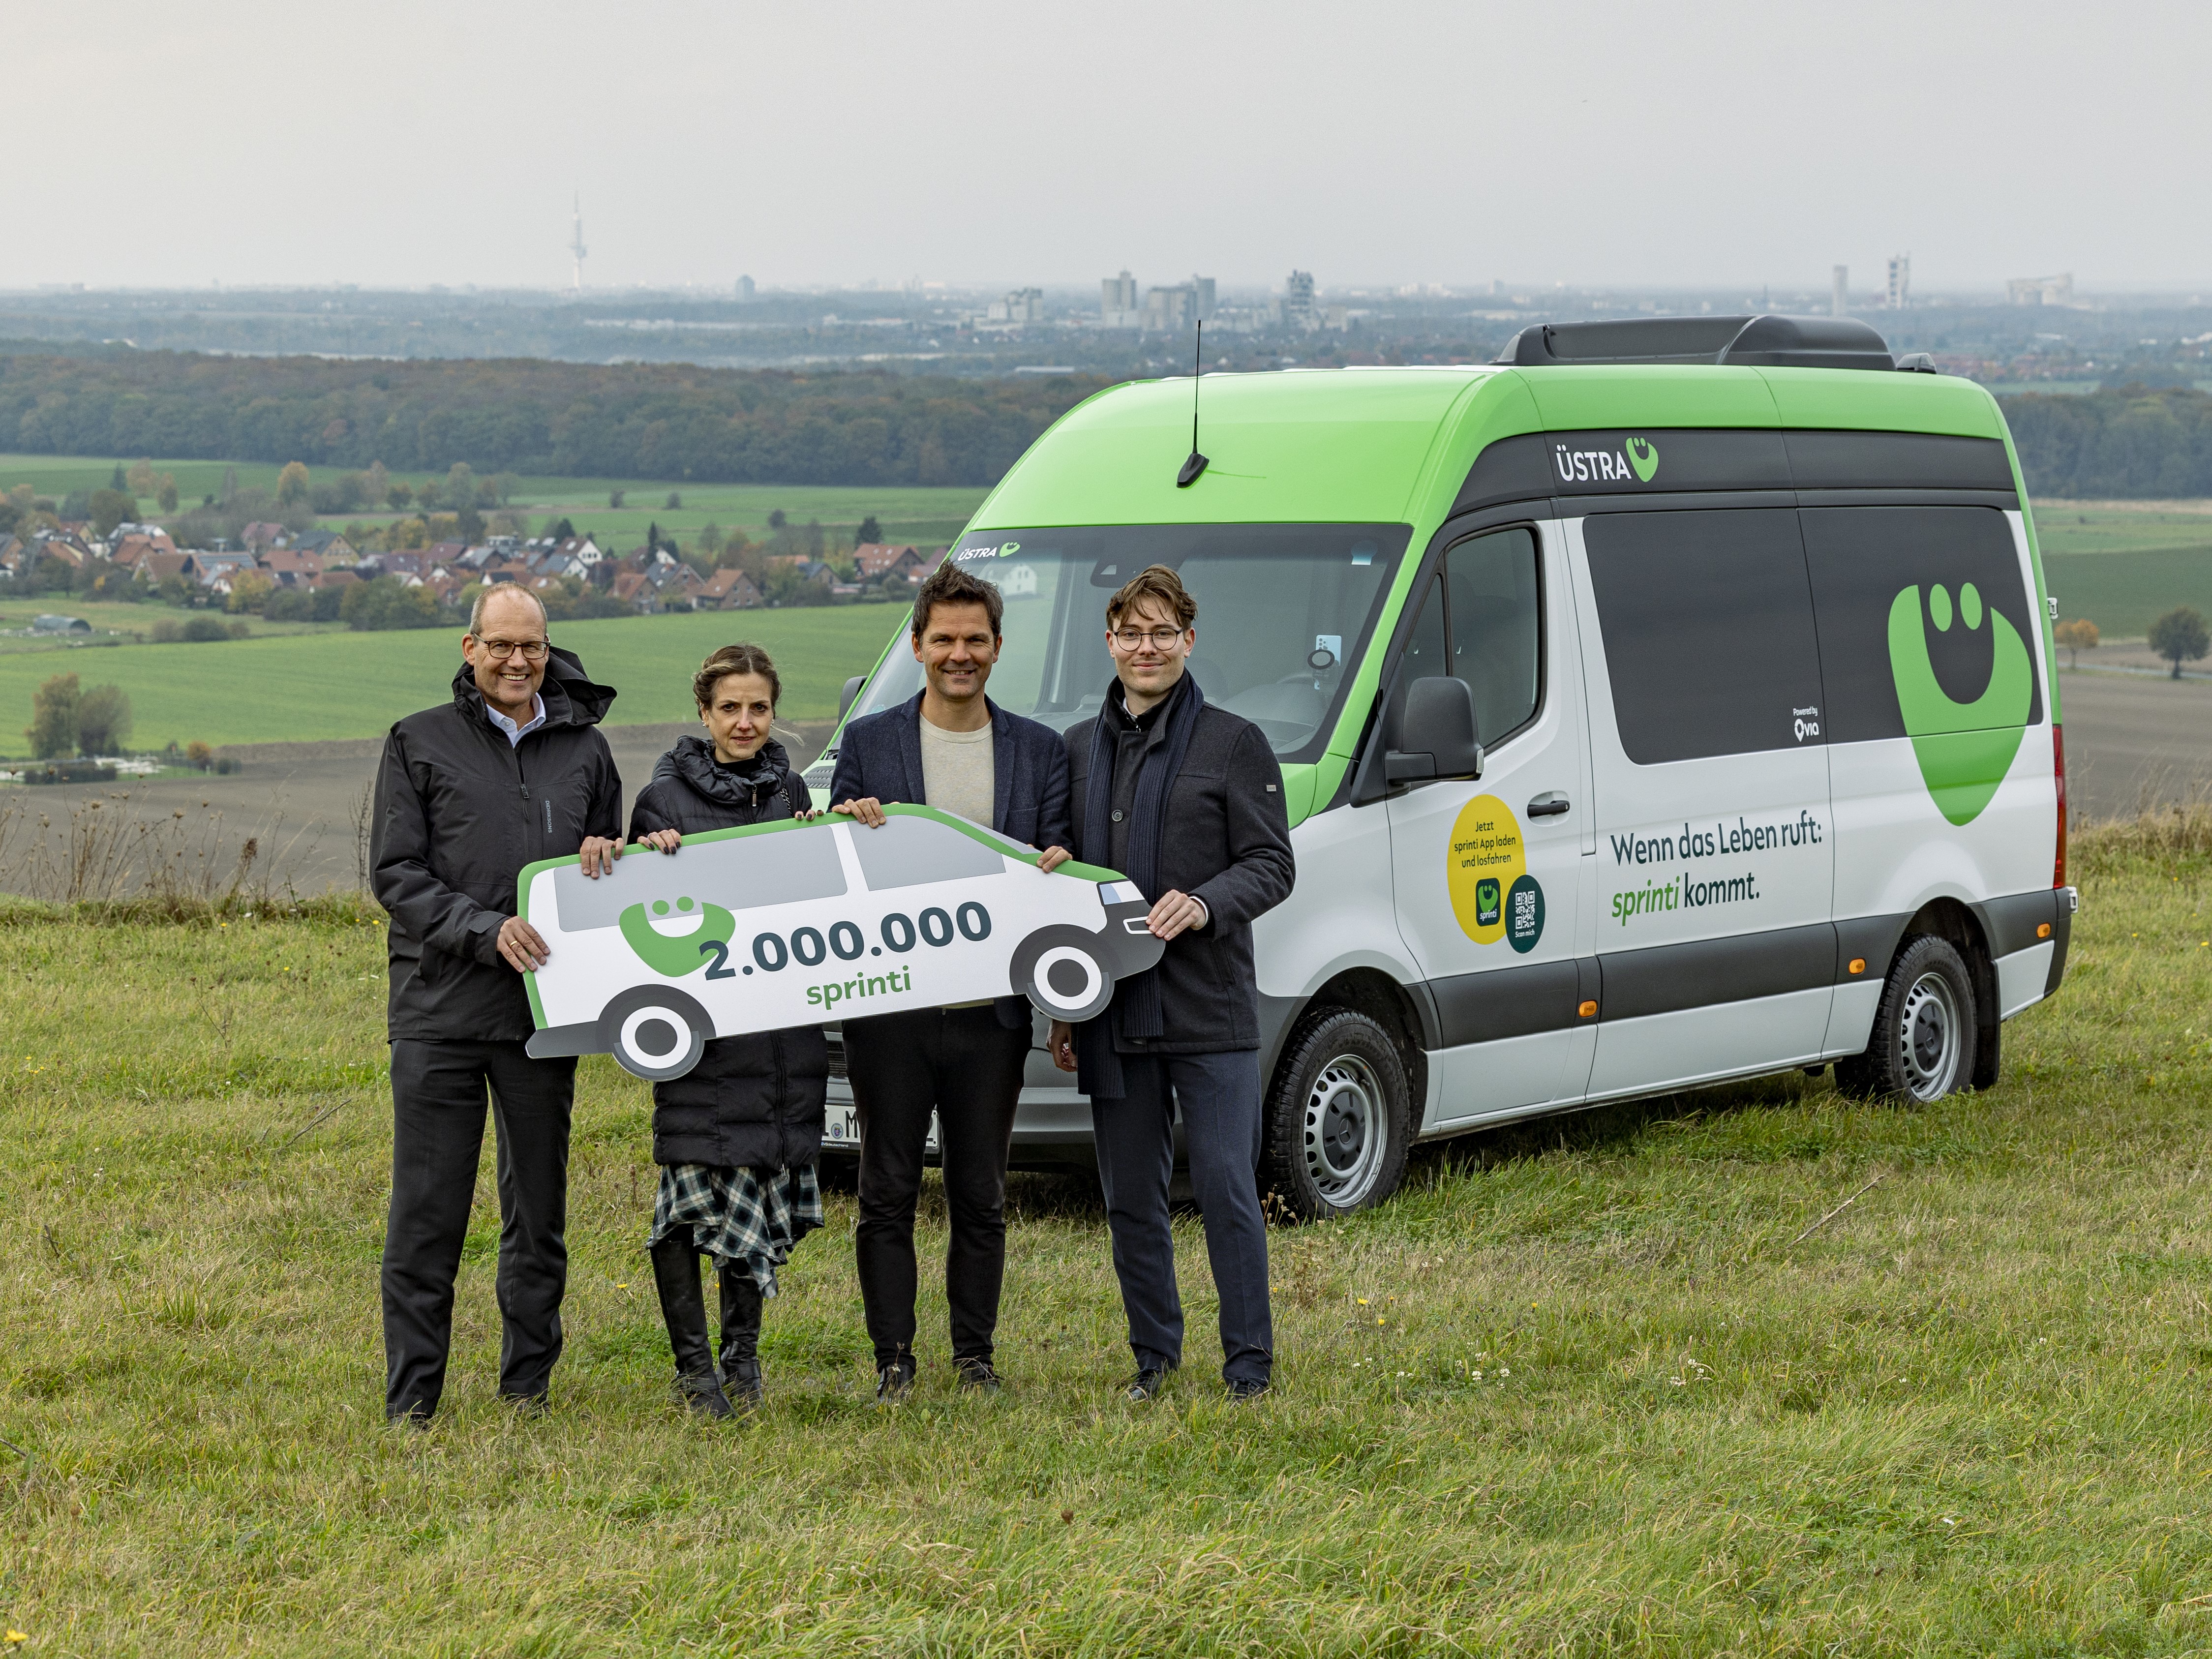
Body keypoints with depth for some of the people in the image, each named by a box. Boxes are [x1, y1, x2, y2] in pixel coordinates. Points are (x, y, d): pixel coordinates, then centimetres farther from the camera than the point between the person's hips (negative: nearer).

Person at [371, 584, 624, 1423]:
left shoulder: (584, 747, 13)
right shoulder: (421, 743, 3)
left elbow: (617, 862, 23)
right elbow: (394, 873, -2)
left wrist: (606, 855, -1)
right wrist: (485, 929, -16)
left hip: (543, 1009, 3)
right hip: (439, 1012, -3)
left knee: (539, 1211, 9)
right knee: (427, 1213, -3)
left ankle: (529, 1387, 20)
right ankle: (411, 1402, 2)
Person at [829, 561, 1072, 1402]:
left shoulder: (1040, 750, 10)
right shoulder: (868, 742, 6)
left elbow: (1060, 871, 11)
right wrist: (847, 827, -13)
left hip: (990, 1013, 1)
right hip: (890, 1008, -1)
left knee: (981, 1197, 8)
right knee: (888, 1192, 2)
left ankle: (977, 1357, 17)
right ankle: (893, 1361, 9)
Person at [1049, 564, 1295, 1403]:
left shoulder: (1233, 743, 2)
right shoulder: (1078, 749, 15)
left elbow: (1271, 864, -3)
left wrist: (1205, 904, -23)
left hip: (1209, 1014, -4)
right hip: (1113, 1014, 4)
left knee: (1226, 1187, -5)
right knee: (1131, 1197, 8)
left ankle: (1248, 1362, 3)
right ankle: (1153, 1355, 20)